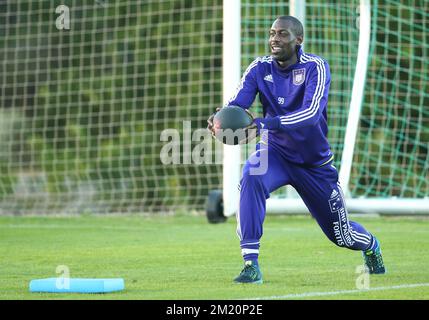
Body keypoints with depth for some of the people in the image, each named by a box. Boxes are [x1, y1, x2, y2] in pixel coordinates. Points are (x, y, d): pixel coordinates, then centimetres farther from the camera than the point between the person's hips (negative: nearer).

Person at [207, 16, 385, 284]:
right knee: (251, 177, -34)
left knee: (341, 234, 11)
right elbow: (237, 103, -21)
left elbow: (312, 113, -36)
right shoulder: (260, 68, -9)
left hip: (315, 162, -1)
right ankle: (251, 265, -30)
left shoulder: (315, 67, -21)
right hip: (275, 152, 2)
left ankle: (370, 245, 51)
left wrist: (264, 124, -49)